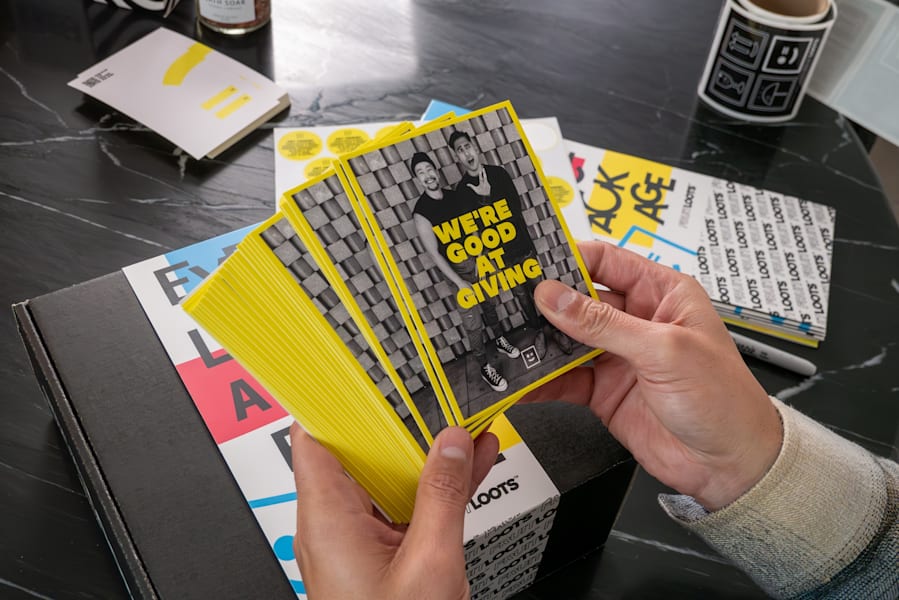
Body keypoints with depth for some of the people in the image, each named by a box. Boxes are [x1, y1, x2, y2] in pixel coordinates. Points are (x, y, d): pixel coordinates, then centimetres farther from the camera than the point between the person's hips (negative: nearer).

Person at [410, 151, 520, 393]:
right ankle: (485, 367, 16)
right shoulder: (421, 212, -18)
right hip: (459, 268, -6)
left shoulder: (454, 194, 0)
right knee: (474, 322, 0)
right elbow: (434, 253, -19)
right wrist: (459, 282, -22)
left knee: (490, 303, 24)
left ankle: (500, 340, 48)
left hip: (480, 258, 6)